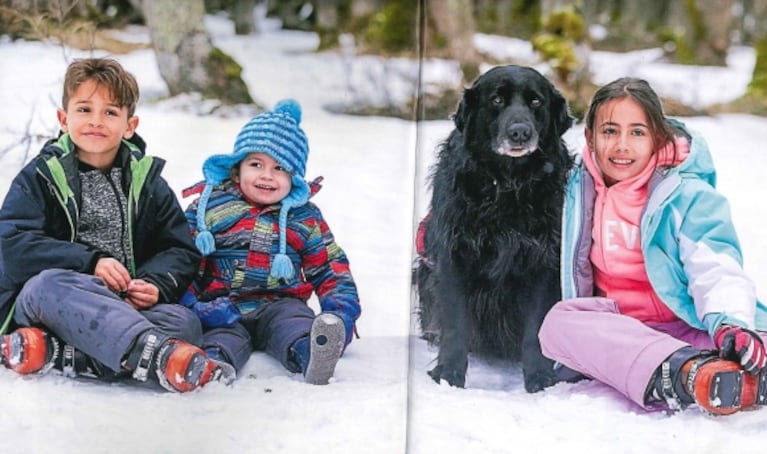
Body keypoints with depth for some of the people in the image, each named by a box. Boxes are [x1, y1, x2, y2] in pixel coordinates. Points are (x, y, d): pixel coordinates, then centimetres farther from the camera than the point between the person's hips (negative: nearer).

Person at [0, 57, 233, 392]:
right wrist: (91, 263, -18)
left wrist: (156, 284, -14)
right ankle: (153, 353, -60)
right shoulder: (39, 178, 8)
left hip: (128, 301, 3)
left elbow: (181, 250, 10)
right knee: (49, 284, -38)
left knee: (185, 323, -26)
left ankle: (55, 353, -40)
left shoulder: (148, 184, 16)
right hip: (40, 301, -3)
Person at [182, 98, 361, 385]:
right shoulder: (209, 205, 9)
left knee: (294, 320, -33)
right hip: (225, 310, -1)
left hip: (280, 305, 1)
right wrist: (190, 304, -11)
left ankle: (313, 356, -65)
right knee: (224, 337, -33)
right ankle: (213, 360, -66)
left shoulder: (305, 218, 16)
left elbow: (331, 266, 20)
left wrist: (341, 305, 0)